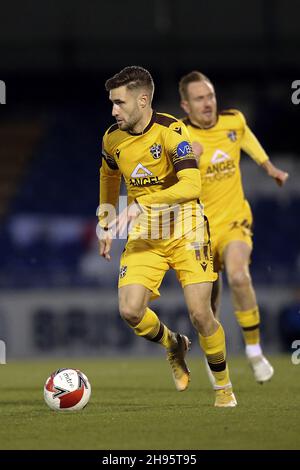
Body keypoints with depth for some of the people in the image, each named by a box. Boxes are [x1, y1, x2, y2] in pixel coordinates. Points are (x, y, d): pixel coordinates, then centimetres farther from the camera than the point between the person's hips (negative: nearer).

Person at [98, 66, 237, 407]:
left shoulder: (170, 131, -18)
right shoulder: (112, 139, 0)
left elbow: (191, 186, -30)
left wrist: (141, 204, -37)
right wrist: (105, 224, 20)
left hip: (184, 230, -4)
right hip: (143, 237, 4)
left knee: (200, 314, -10)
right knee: (130, 311, -15)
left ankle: (224, 387, 14)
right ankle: (173, 346, 18)